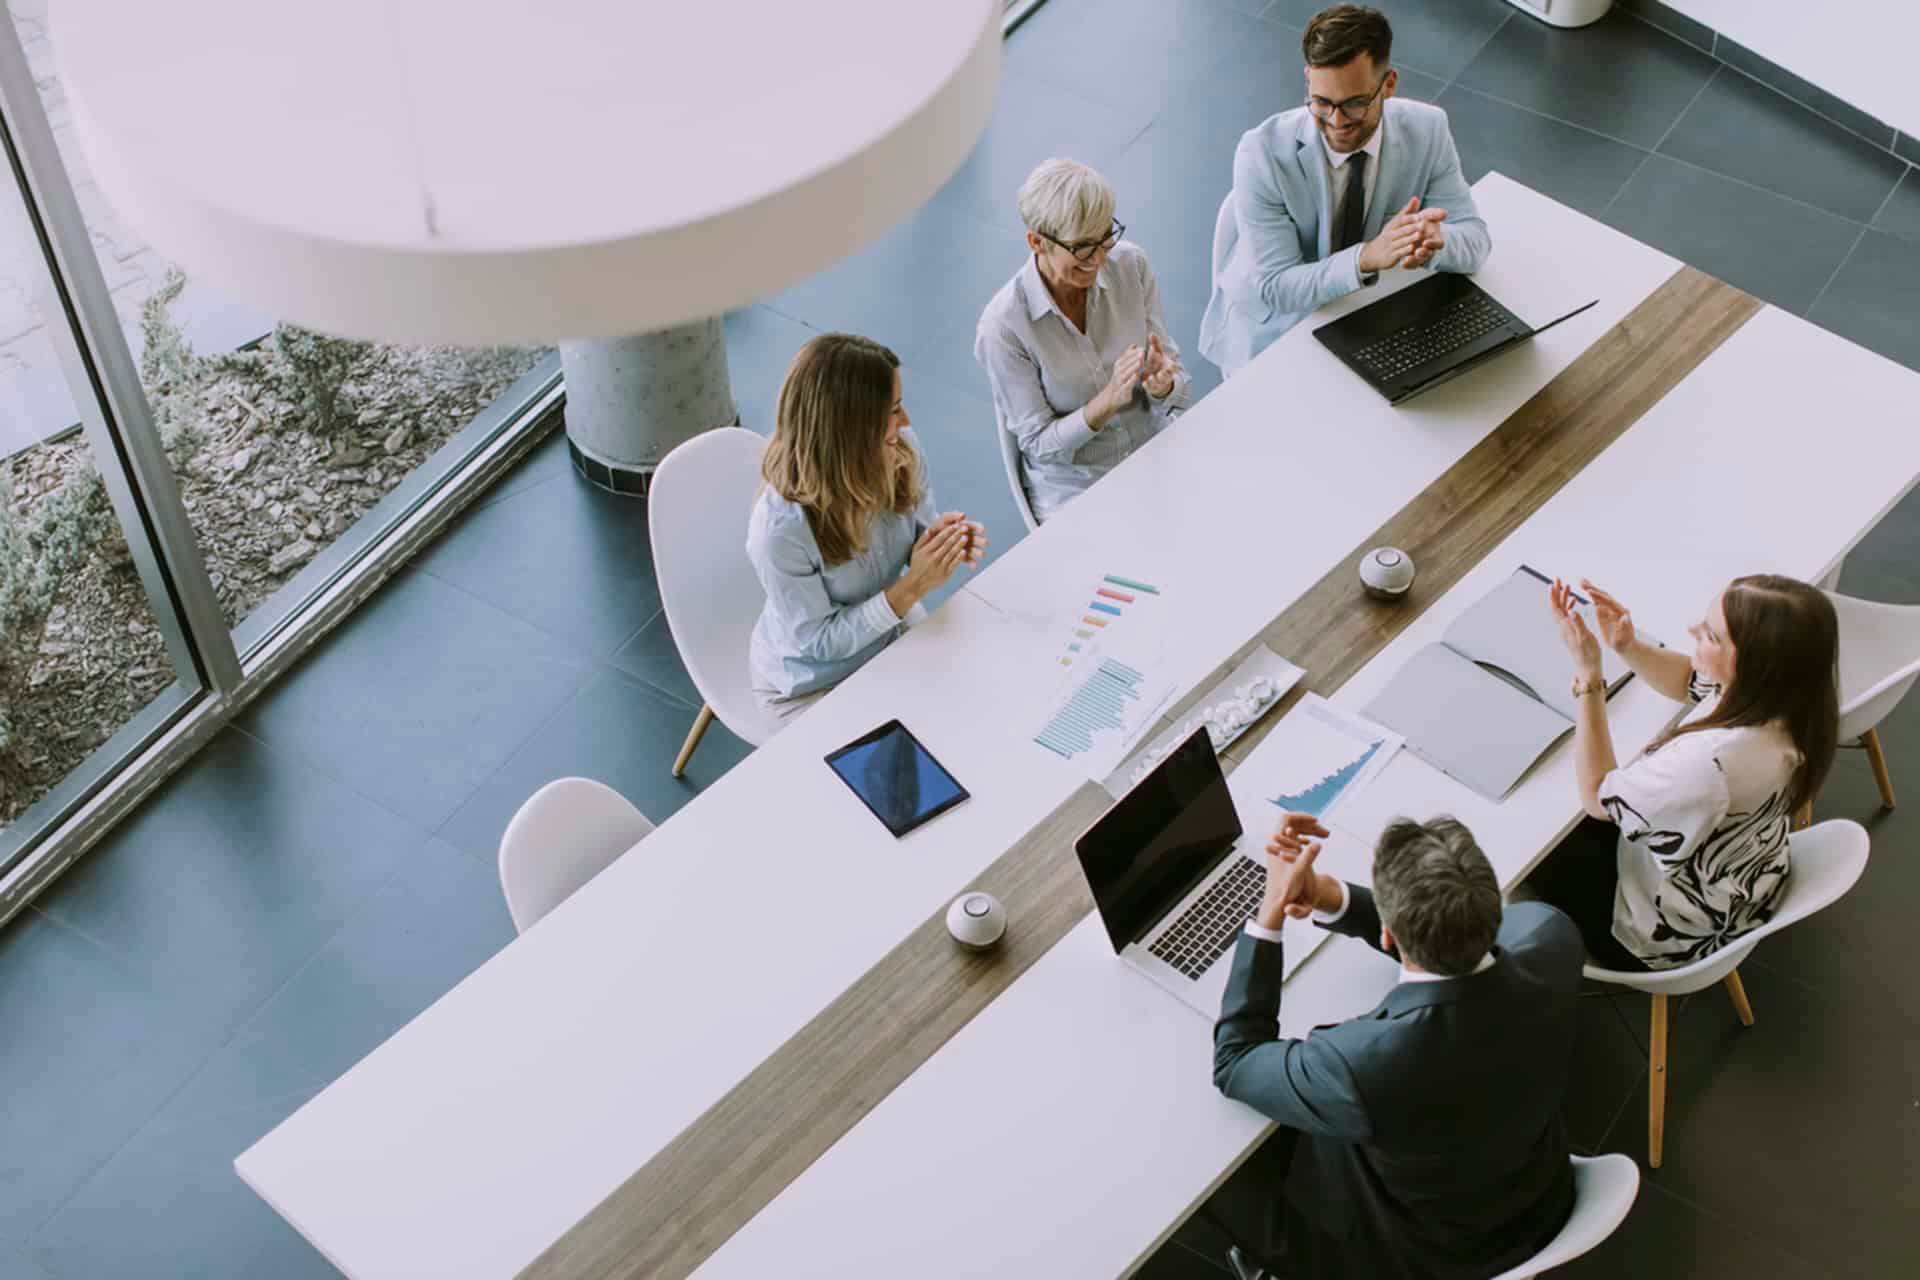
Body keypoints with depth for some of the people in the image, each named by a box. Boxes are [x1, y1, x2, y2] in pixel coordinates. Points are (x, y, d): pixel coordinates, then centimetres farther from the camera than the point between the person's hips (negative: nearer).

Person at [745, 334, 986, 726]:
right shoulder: (780, 529, -36)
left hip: (891, 632, 5)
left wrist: (945, 544, -23)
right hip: (811, 686, -5)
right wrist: (912, 588, -32)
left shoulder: (900, 452, -19)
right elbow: (819, 642, -24)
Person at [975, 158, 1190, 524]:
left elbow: (1179, 383, 2)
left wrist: (1162, 384, -23)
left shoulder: (1130, 264, -6)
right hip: (1075, 489, -4)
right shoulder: (1003, 325, -18)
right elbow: (1040, 444, -11)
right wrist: (1109, 400, -27)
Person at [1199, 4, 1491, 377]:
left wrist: (1434, 240, -35)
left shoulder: (1427, 130, -14)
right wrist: (1367, 257, -40)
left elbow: (1475, 238, -10)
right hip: (1273, 331, -3)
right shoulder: (1262, 152, -24)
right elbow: (1276, 289, -23)